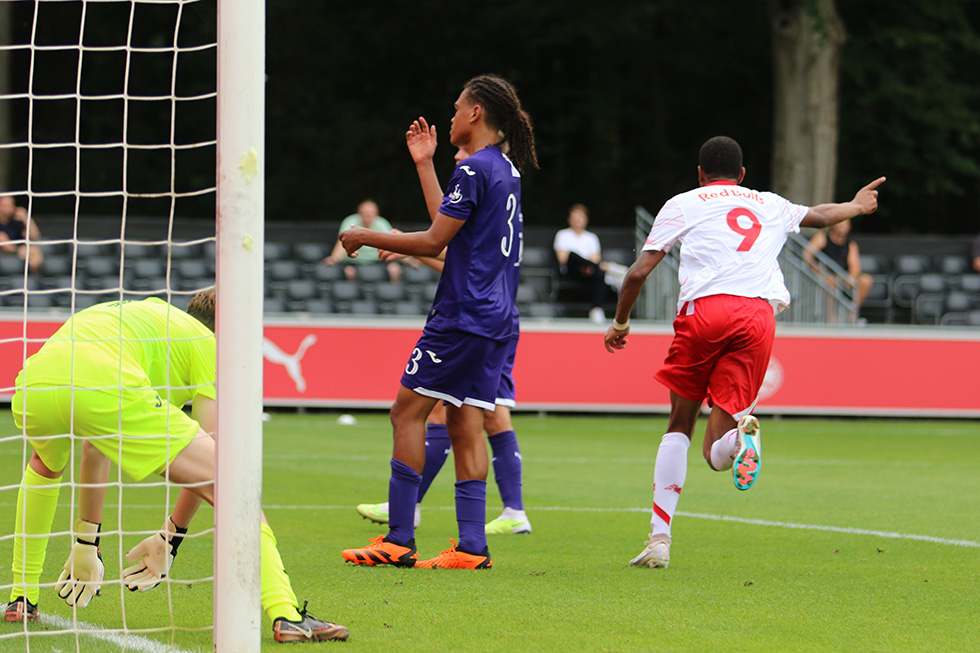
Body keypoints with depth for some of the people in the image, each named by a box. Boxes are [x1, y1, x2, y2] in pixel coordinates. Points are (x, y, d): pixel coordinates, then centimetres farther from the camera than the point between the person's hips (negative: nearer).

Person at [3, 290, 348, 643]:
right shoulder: (209, 344, 24)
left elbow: (94, 445, 47)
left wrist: (86, 543, 51)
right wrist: (171, 537, 24)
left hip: (32, 387, 7)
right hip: (111, 390, -7)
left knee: (45, 465, 43)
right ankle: (287, 616, -8)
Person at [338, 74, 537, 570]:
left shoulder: (474, 169, -12)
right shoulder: (506, 169, 16)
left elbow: (434, 241, -12)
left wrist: (366, 237, -3)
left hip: (463, 316, -9)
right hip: (495, 319, 9)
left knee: (407, 412, -4)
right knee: (465, 425, 6)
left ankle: (399, 539, -6)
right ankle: (472, 547, -1)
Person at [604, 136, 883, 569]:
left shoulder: (683, 204, 18)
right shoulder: (769, 205, 28)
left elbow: (639, 272, 12)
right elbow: (819, 215, 48)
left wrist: (620, 323, 27)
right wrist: (855, 207, 69)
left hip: (705, 309, -2)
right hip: (759, 315, 2)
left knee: (679, 425, 15)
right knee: (716, 456, 2)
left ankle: (660, 538, 4)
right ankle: (740, 432, -36)